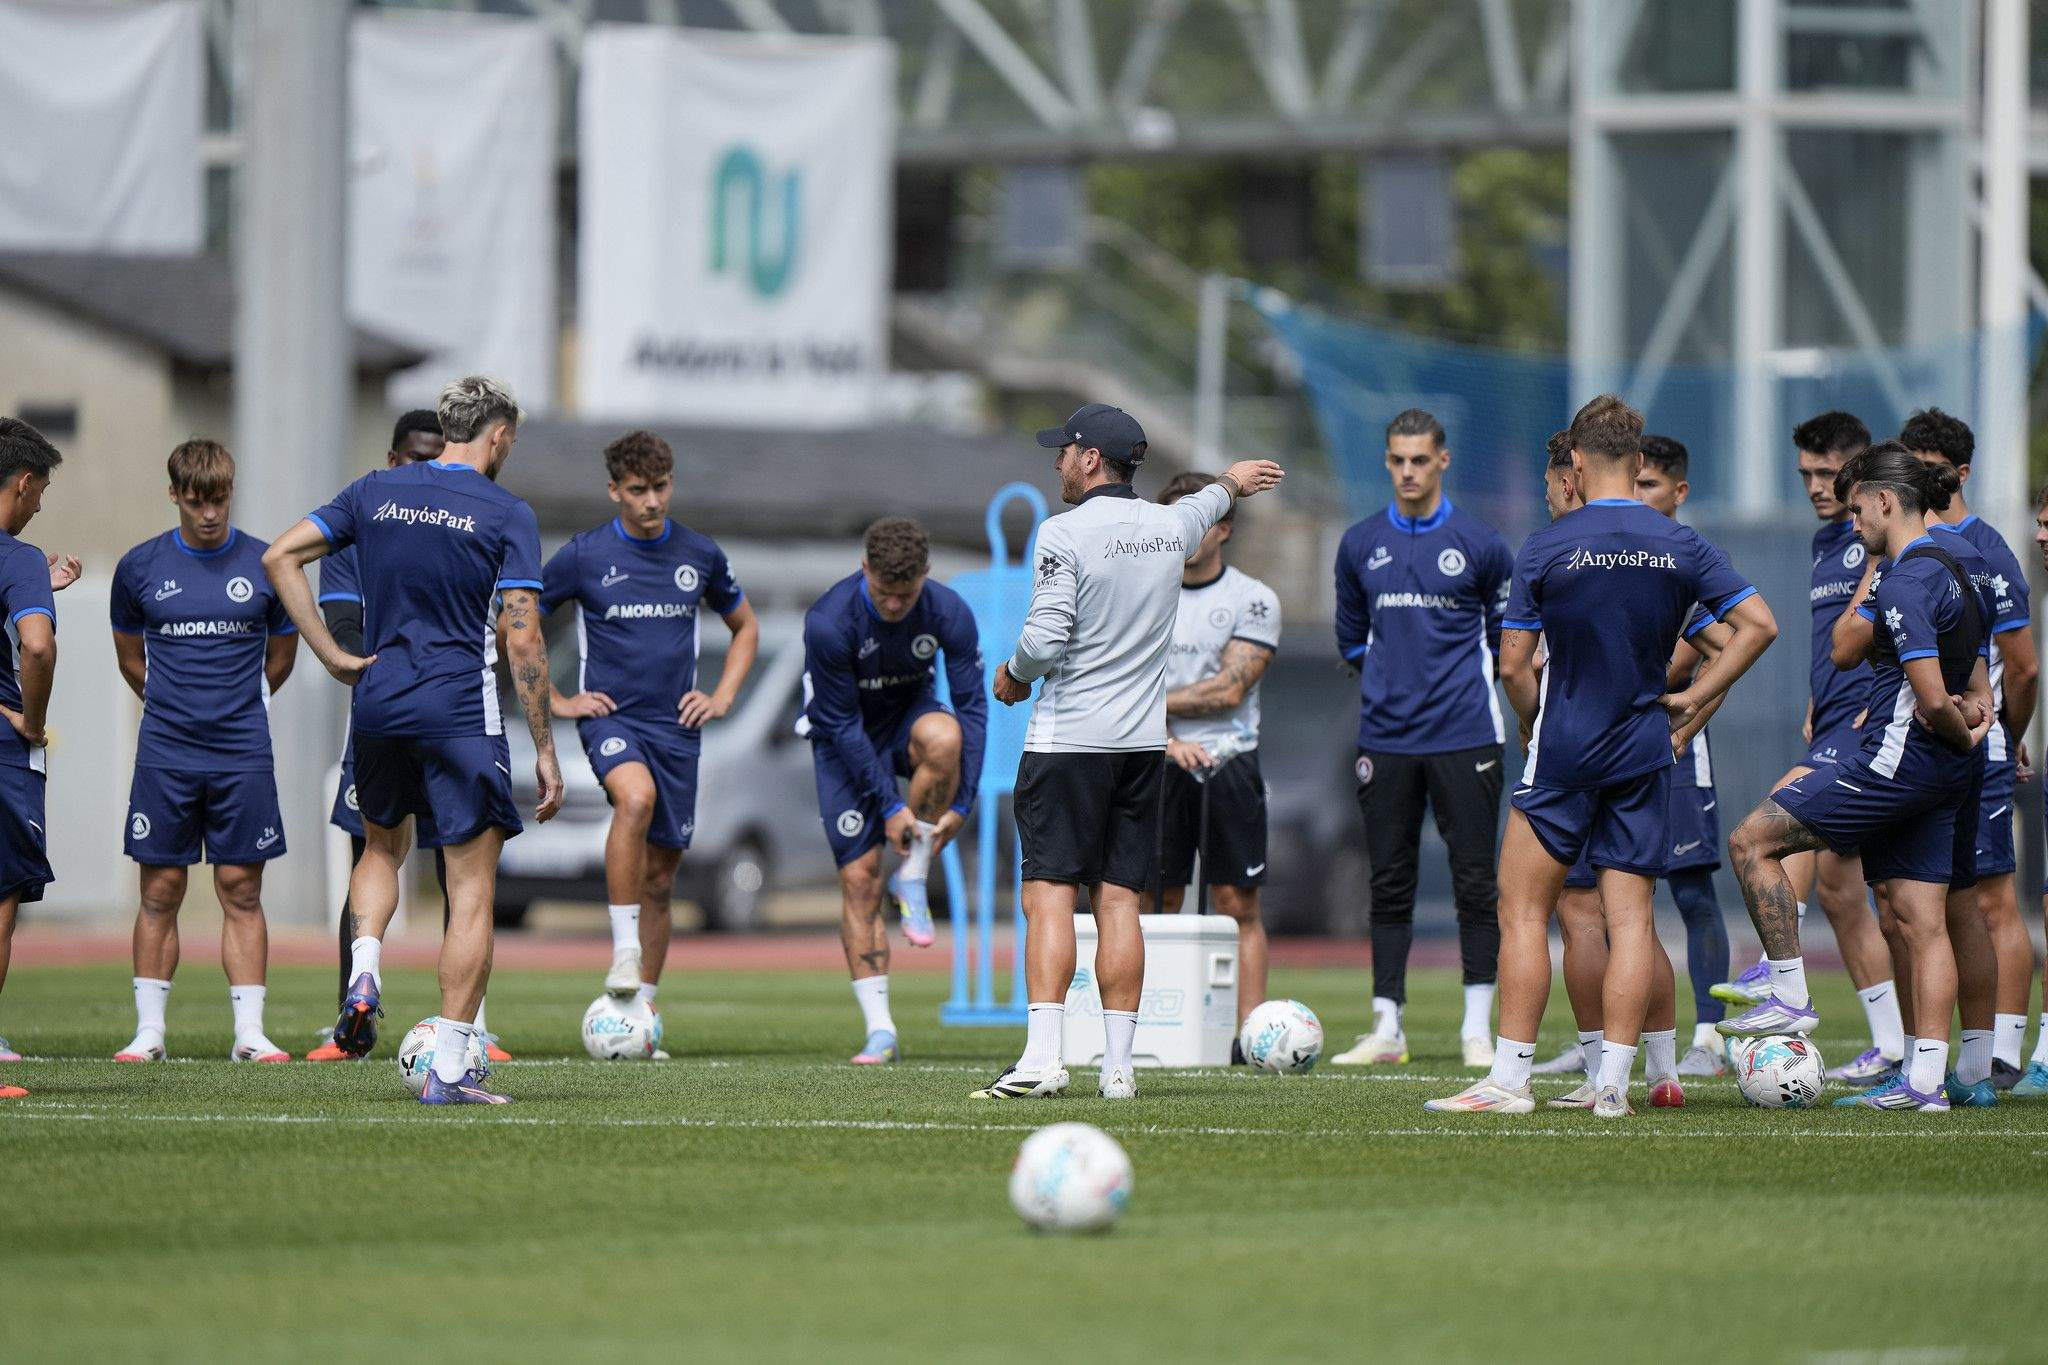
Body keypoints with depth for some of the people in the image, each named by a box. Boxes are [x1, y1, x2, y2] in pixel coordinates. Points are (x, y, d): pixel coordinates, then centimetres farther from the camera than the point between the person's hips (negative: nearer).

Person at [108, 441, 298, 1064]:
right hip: (165, 754, 0)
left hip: (242, 753, 0)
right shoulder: (140, 567, 2)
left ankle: (250, 1032, 2)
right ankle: (149, 1030, 6)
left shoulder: (265, 565, 1)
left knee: (241, 890, 0)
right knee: (160, 889, 1)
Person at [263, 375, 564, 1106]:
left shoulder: (376, 491, 7)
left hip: (378, 700, 4)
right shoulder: (506, 514, -5)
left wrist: (333, 657, 3)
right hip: (460, 710, -4)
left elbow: (280, 558, 3)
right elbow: (522, 642, -9)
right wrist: (545, 750, -4)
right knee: (472, 889, 1)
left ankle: (363, 974, 3)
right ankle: (452, 1066, -5)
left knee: (381, 846, 29)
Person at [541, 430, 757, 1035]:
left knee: (660, 877, 5)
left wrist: (722, 697, 9)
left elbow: (744, 628, 23)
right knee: (636, 797, -36)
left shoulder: (701, 555, 6)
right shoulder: (583, 556, -4)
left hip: (676, 728, 3)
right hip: (610, 717, -3)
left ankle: (641, 1014, 17)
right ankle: (624, 952, -29)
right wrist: (555, 700, 1)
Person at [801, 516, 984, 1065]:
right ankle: (880, 1032, -5)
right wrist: (890, 804, -22)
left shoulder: (948, 613, -20)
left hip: (909, 715, 2)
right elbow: (842, 724, -21)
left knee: (943, 736, -37)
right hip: (842, 736, -2)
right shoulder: (828, 622, -27)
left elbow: (972, 705, -14)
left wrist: (962, 802, -19)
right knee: (859, 877, -11)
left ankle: (912, 879, -16)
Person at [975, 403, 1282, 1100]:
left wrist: (1014, 675, 3)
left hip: (1067, 741, -6)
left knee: (1049, 894, -8)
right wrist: (1231, 480, 56)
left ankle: (1042, 1058, -18)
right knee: (1118, 900, 6)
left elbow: (1046, 637, -18)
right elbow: (1205, 505, 33)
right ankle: (1118, 1064, 3)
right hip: (1144, 741, 6)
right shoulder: (1171, 526, 8)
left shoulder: (1065, 533, -11)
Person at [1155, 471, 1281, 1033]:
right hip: (1159, 769, 2)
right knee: (1157, 905, 0)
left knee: (1238, 904, -3)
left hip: (1229, 762, -2)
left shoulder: (1253, 599, 2)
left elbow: (1229, 689, -7)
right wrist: (1166, 739, -15)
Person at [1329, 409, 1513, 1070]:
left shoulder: (1480, 544, -1)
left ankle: (1478, 1030, 0)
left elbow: (1506, 636, 12)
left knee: (1475, 884, -3)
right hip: (1385, 737, 3)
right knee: (1389, 885, 4)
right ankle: (1387, 1029, 8)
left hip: (1464, 737, -3)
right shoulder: (1360, 545, 7)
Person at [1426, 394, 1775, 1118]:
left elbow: (1513, 663, -8)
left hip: (1563, 753, -3)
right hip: (1644, 755, 3)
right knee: (1630, 917, 4)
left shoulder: (1546, 549, -7)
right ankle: (1613, 1081, 1)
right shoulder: (1679, 546, 1)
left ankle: (1509, 1079, -1)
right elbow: (1758, 625, -1)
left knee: (1523, 910, 3)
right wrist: (1692, 698, 5)